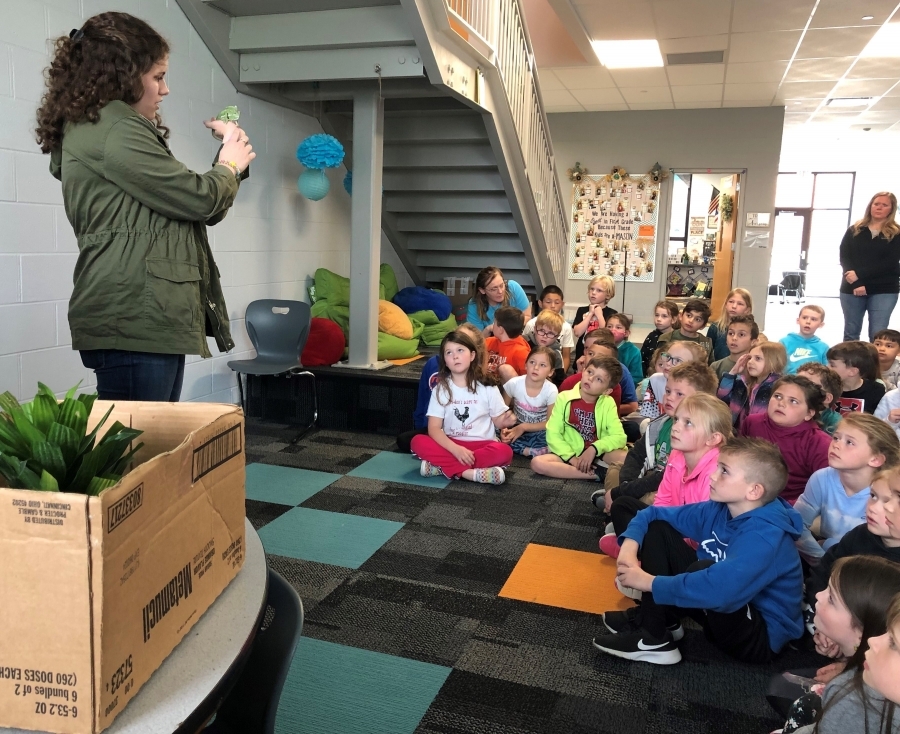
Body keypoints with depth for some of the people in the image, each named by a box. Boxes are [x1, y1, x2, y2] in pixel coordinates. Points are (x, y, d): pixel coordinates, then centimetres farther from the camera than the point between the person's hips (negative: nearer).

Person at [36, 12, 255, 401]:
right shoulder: (111, 128, -9)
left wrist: (228, 159, 19)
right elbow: (196, 199, -13)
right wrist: (230, 165, 7)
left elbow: (180, 203, 23)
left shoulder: (95, 127, 24)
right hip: (133, 319, -11)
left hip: (139, 316, 11)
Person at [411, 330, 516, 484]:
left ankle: (441, 466, -29)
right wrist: (456, 449, -24)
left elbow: (497, 421, 6)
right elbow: (434, 428, -7)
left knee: (504, 452, -32)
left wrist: (505, 421, -19)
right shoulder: (440, 389, 0)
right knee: (418, 442, -25)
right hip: (451, 445, 1)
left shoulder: (487, 387, -1)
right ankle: (470, 472, -33)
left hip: (481, 445, 0)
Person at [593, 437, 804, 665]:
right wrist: (629, 547, -18)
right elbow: (655, 514, 2)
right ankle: (656, 619, 0)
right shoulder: (717, 510, -5)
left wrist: (650, 583, -32)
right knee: (657, 529, 1)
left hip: (762, 637, -7)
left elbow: (719, 588, -43)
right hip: (724, 615, 8)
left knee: (702, 568, -36)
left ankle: (652, 639, -13)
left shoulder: (766, 534, -29)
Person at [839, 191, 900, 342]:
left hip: (884, 290, -2)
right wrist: (857, 284, -14)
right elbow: (844, 258, 0)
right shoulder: (854, 230, 9)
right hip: (851, 288, 2)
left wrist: (859, 274, -17)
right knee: (851, 332, 7)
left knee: (877, 335, -6)